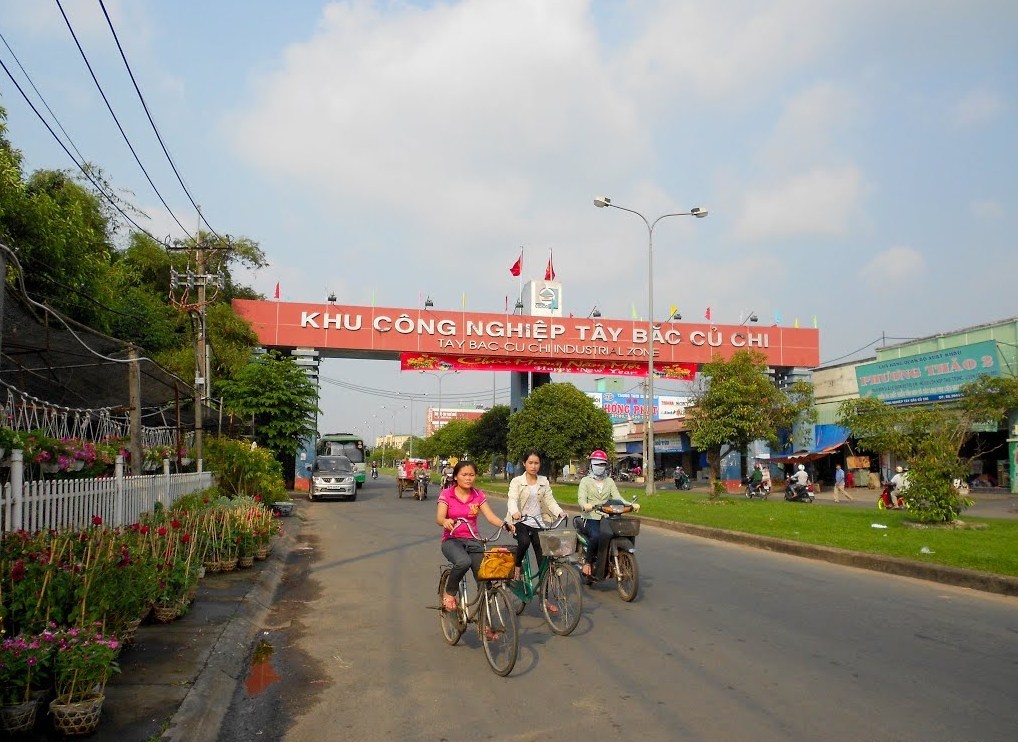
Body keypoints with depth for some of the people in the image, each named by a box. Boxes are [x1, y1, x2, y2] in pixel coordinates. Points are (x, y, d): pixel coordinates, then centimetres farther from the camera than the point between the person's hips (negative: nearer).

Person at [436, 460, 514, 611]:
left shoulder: (479, 495, 4)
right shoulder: (446, 494, -5)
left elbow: (490, 516, -7)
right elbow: (439, 518, -18)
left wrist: (505, 524, -27)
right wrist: (445, 521, -43)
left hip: (473, 541, 3)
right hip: (452, 540, -3)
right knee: (463, 561, -36)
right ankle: (450, 593, -8)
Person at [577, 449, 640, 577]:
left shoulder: (610, 482, 20)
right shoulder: (585, 481, 9)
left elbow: (617, 497, 7)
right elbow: (581, 498, -8)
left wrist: (631, 504, -13)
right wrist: (585, 505, -33)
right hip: (591, 518, -4)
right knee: (596, 536, -34)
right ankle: (587, 561, -12)